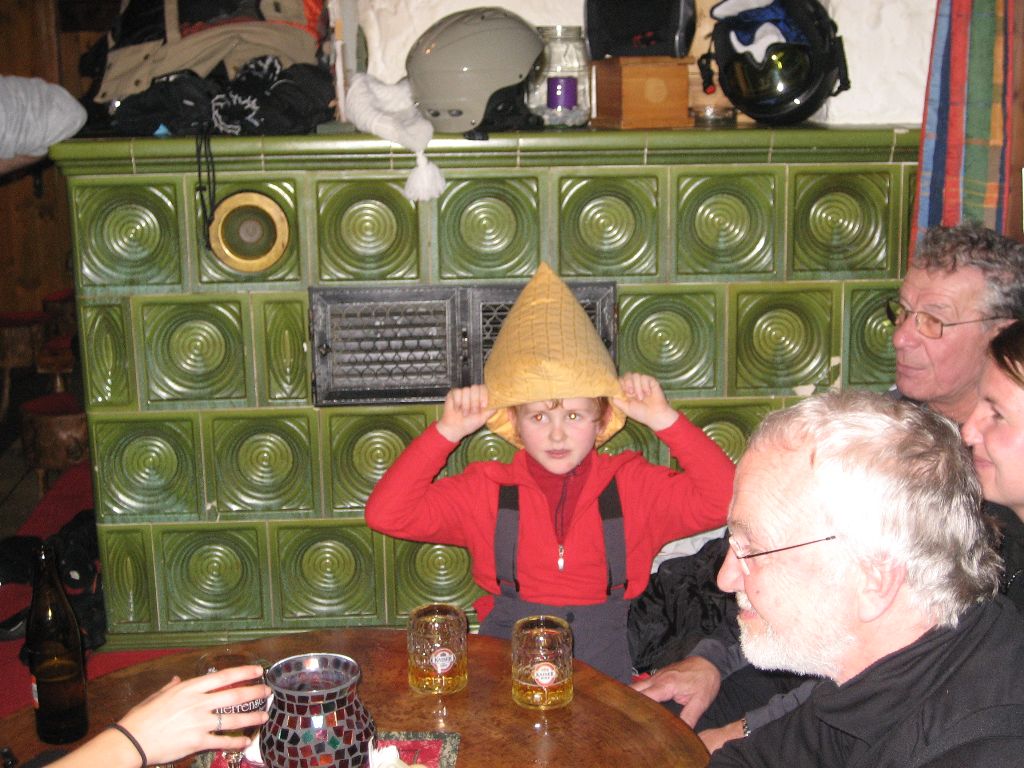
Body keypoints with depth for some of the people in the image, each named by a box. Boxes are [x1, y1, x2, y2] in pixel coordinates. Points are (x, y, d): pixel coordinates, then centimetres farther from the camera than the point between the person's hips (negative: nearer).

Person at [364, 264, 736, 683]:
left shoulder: (633, 486, 5)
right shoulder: (488, 490, 5)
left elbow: (722, 500, -6)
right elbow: (386, 514, -3)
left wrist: (664, 419, -8)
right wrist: (448, 431, -6)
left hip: (608, 680, 0)